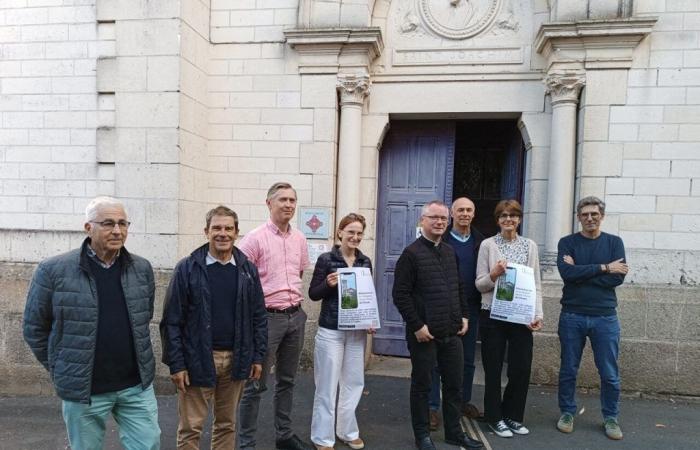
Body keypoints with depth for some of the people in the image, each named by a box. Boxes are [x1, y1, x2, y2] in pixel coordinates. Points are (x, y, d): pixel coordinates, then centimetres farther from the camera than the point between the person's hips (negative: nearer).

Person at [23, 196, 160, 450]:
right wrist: (61, 371, 4)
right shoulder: (53, 271, -10)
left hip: (137, 385, 3)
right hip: (83, 390, -2)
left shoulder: (142, 269, 1)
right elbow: (35, 328, 0)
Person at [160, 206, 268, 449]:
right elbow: (172, 320, -7)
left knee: (227, 424, 17)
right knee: (190, 428, 8)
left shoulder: (248, 269, 3)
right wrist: (176, 364, -10)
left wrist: (258, 356, 3)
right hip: (198, 359, -3)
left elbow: (259, 316, 7)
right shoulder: (187, 268, -7)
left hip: (236, 358, 3)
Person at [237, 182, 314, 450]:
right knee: (255, 384, 3)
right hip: (267, 317, -6)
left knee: (287, 380, 17)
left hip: (296, 316, 6)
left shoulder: (299, 239, 8)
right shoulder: (255, 238, -10)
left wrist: (293, 297, 13)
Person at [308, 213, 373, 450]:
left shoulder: (365, 262, 6)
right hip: (331, 330, -4)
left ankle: (348, 431, 31)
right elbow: (313, 293, -5)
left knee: (354, 382, 13)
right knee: (327, 385, 4)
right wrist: (328, 283, -24)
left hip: (357, 330, 5)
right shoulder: (326, 259, -7)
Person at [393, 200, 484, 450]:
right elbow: (400, 294, -14)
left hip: (452, 332, 6)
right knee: (422, 385, 7)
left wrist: (464, 316, 10)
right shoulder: (411, 253, -9)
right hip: (424, 333, -6)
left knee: (454, 383, 15)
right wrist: (417, 326, -16)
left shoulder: (450, 252, 12)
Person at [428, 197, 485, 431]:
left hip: (471, 307, 4)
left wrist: (482, 304, 0)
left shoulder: (481, 241, 6)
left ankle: (464, 401, 32)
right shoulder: (440, 239, -5)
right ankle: (433, 407, 13)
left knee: (468, 359, 15)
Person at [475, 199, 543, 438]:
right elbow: (479, 284, -1)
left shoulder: (530, 245, 6)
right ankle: (494, 417, 25)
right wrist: (494, 274, -20)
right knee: (493, 369, 7)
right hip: (493, 315, -2)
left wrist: (537, 314, -3)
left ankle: (512, 415, 28)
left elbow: (536, 284, 6)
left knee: (522, 368, 6)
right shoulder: (488, 244, -1)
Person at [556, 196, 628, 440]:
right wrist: (603, 268, -13)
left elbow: (618, 277, -9)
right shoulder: (567, 242, 2)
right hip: (572, 316, 0)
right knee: (568, 370, 9)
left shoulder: (614, 242, 4)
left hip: (605, 317, 1)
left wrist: (580, 273, -13)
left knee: (610, 374, 8)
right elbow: (567, 273, -15)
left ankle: (610, 418, 26)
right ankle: (567, 413, 25)